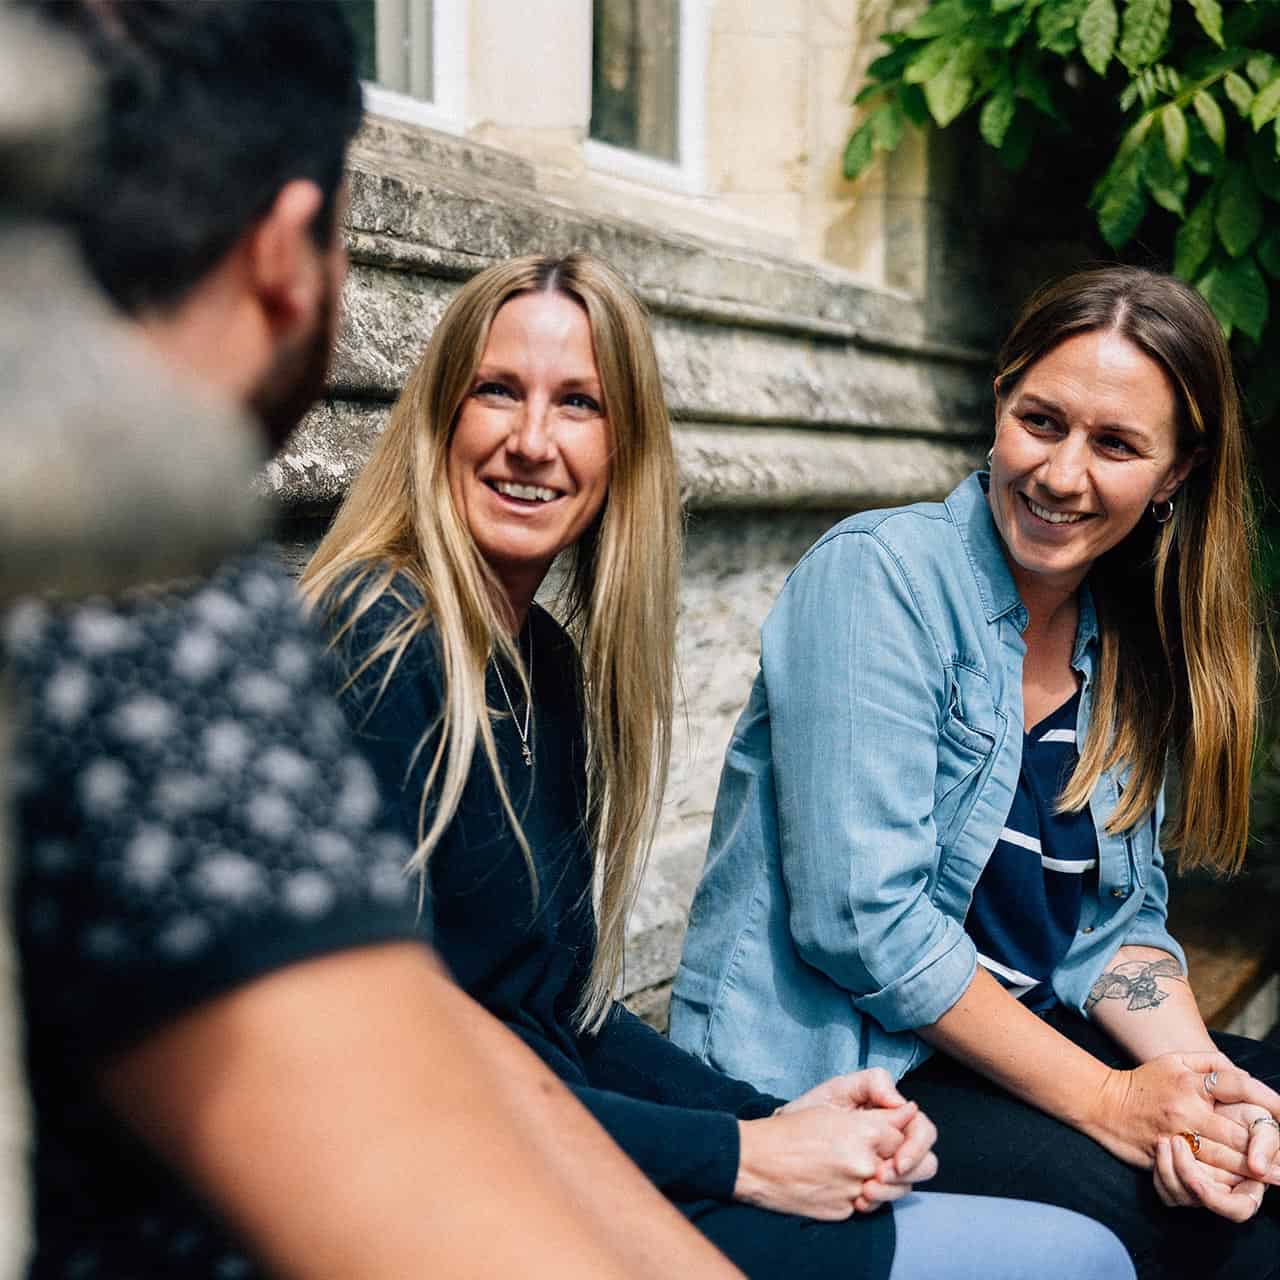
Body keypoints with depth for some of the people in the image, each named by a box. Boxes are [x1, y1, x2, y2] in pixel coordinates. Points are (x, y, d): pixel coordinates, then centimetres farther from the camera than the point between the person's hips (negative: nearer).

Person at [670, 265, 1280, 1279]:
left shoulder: (1125, 644, 7)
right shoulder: (878, 575, -15)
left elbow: (1120, 919, 8)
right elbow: (860, 918, -22)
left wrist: (1197, 1075, -12)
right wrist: (1109, 1101, -19)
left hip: (1014, 1036, 7)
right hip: (820, 1066, -7)